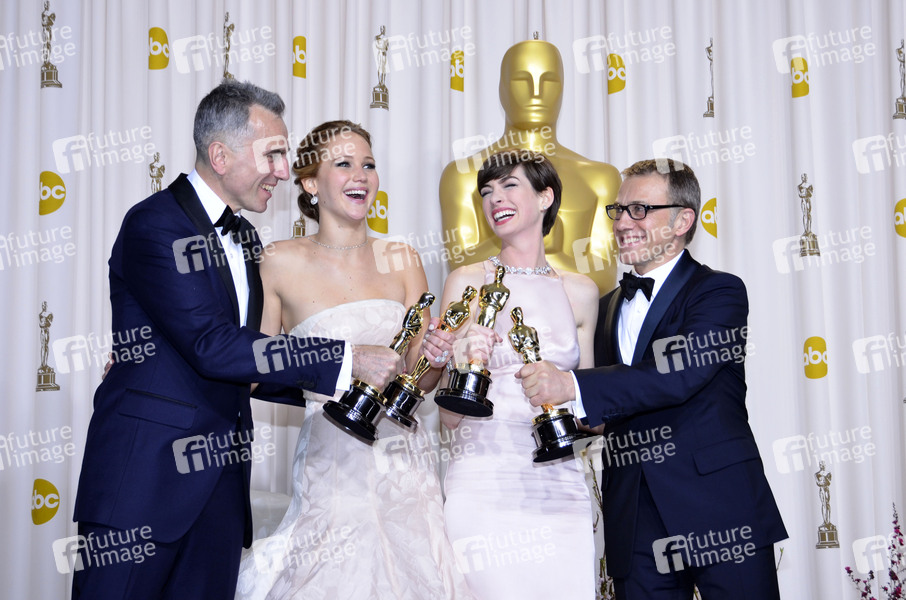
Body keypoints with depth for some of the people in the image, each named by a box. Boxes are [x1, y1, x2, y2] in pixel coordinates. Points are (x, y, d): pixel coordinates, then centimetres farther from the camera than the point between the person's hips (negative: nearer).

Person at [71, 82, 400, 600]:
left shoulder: (243, 237, 15)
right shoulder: (155, 225, -12)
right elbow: (212, 346, -21)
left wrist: (347, 383, 7)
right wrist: (346, 359, -20)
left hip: (220, 482, 7)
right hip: (144, 474, -7)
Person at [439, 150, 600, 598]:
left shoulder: (580, 292, 10)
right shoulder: (467, 282, 2)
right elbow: (449, 416, 1)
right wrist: (465, 367, -18)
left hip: (560, 488, 3)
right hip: (484, 488, -2)